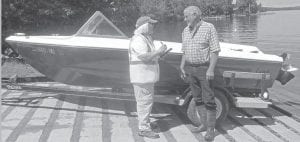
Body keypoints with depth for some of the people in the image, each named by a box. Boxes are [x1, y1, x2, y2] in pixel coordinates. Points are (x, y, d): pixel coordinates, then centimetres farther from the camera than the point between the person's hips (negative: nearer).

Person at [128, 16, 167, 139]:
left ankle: (144, 123, 29)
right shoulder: (138, 40, -18)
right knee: (144, 101, -7)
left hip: (147, 76, 11)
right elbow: (145, 57, -26)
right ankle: (144, 129, -2)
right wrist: (158, 51, -19)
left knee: (146, 101, 18)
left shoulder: (146, 38, 17)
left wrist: (159, 53, 9)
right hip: (141, 76, -11)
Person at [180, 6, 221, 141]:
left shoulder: (209, 28, -12)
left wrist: (211, 69, -21)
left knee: (208, 99, -4)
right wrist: (182, 67, 9)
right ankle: (204, 124, 23)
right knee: (197, 98, 11)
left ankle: (211, 129, 3)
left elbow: (215, 50, -14)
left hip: (204, 68, -6)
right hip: (190, 68, 6)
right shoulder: (186, 31, 7)